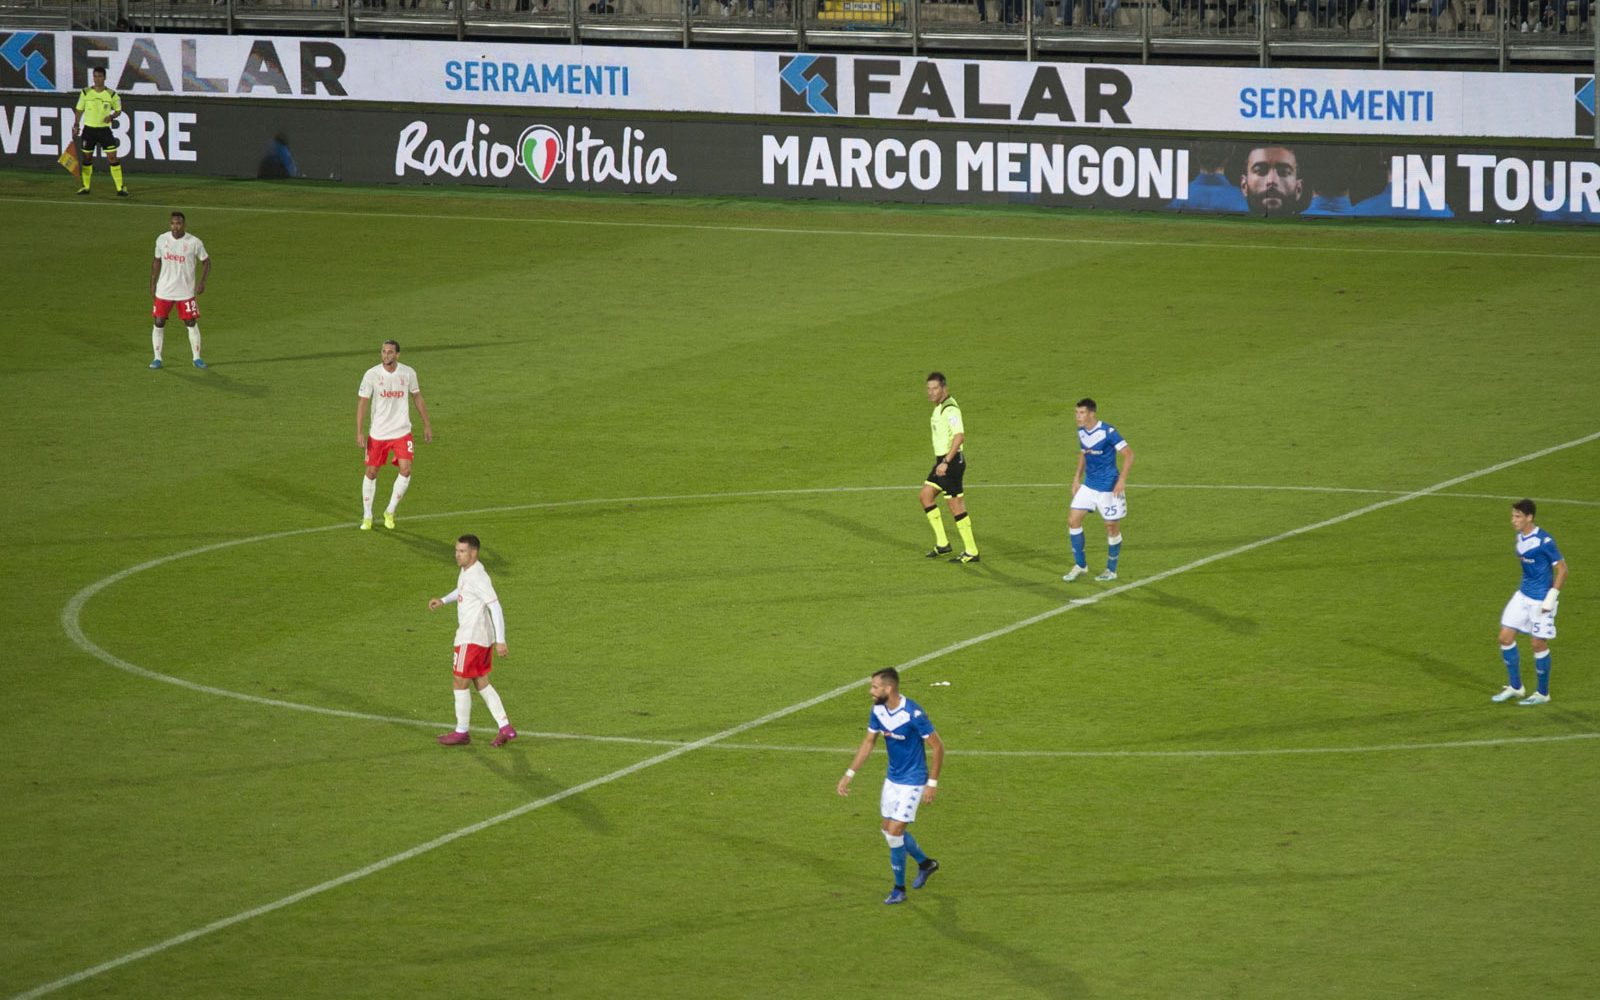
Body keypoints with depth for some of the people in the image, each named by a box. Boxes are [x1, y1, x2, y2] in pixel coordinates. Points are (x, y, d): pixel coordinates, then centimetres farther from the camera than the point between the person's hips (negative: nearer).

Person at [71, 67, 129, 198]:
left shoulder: (111, 94, -3)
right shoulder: (86, 92, 0)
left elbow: (118, 110, 9)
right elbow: (79, 110, 8)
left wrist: (112, 116, -12)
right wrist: (76, 126, 1)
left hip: (104, 129, -2)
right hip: (88, 129, 2)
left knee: (112, 157, -9)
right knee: (87, 158, 7)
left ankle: (120, 187, -5)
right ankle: (85, 186, 22)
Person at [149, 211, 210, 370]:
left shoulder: (194, 242, -10)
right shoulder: (161, 240, -1)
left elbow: (206, 261, 0)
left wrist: (202, 281, -12)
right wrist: (152, 283, 9)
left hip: (186, 291, -2)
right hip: (164, 290, 2)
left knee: (192, 324, 1)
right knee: (159, 323, 0)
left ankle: (197, 358, 15)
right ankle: (157, 358, 11)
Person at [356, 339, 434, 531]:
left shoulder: (408, 373, -3)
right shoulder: (372, 375, -9)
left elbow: (417, 398, 10)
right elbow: (362, 403, -6)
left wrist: (427, 425, 12)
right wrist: (359, 432, -12)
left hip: (402, 432, 1)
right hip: (378, 434, -1)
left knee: (405, 470, -11)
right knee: (371, 472, 3)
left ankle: (390, 512, 7)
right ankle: (367, 516, 20)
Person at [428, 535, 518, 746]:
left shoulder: (477, 577, -22)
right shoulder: (466, 571, 8)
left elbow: (496, 607, -24)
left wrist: (500, 640, -26)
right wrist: (443, 600, 15)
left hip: (471, 639, -10)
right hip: (482, 639, 10)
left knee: (461, 684, 2)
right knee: (481, 683, 13)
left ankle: (461, 732, 13)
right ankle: (505, 728, 11)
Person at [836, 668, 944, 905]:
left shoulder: (913, 714, -26)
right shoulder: (878, 710, -4)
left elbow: (938, 746, -19)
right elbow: (868, 742, 9)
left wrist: (932, 783, -17)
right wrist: (849, 774, 5)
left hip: (912, 782, -8)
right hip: (892, 779, 8)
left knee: (894, 832, -9)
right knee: (889, 830, 15)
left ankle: (899, 889, 6)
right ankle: (925, 864, 39)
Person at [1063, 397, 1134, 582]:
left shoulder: (1107, 432, -20)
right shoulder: (1081, 432, 2)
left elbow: (1128, 454, -19)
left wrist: (1122, 480, -25)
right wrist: (1077, 478, 14)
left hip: (1108, 488, -7)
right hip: (1088, 485, 7)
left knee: (1112, 527, 4)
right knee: (1073, 520, 0)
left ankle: (1111, 570, 19)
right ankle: (1080, 565, 13)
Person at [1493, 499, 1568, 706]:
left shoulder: (1544, 541, -19)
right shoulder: (1520, 538, 5)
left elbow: (1562, 569, -15)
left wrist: (1551, 598, -18)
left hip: (1540, 600, -8)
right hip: (1523, 595, 8)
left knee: (1538, 643, 1)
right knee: (1506, 637, 4)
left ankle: (1543, 694, 17)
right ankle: (1515, 687, 19)